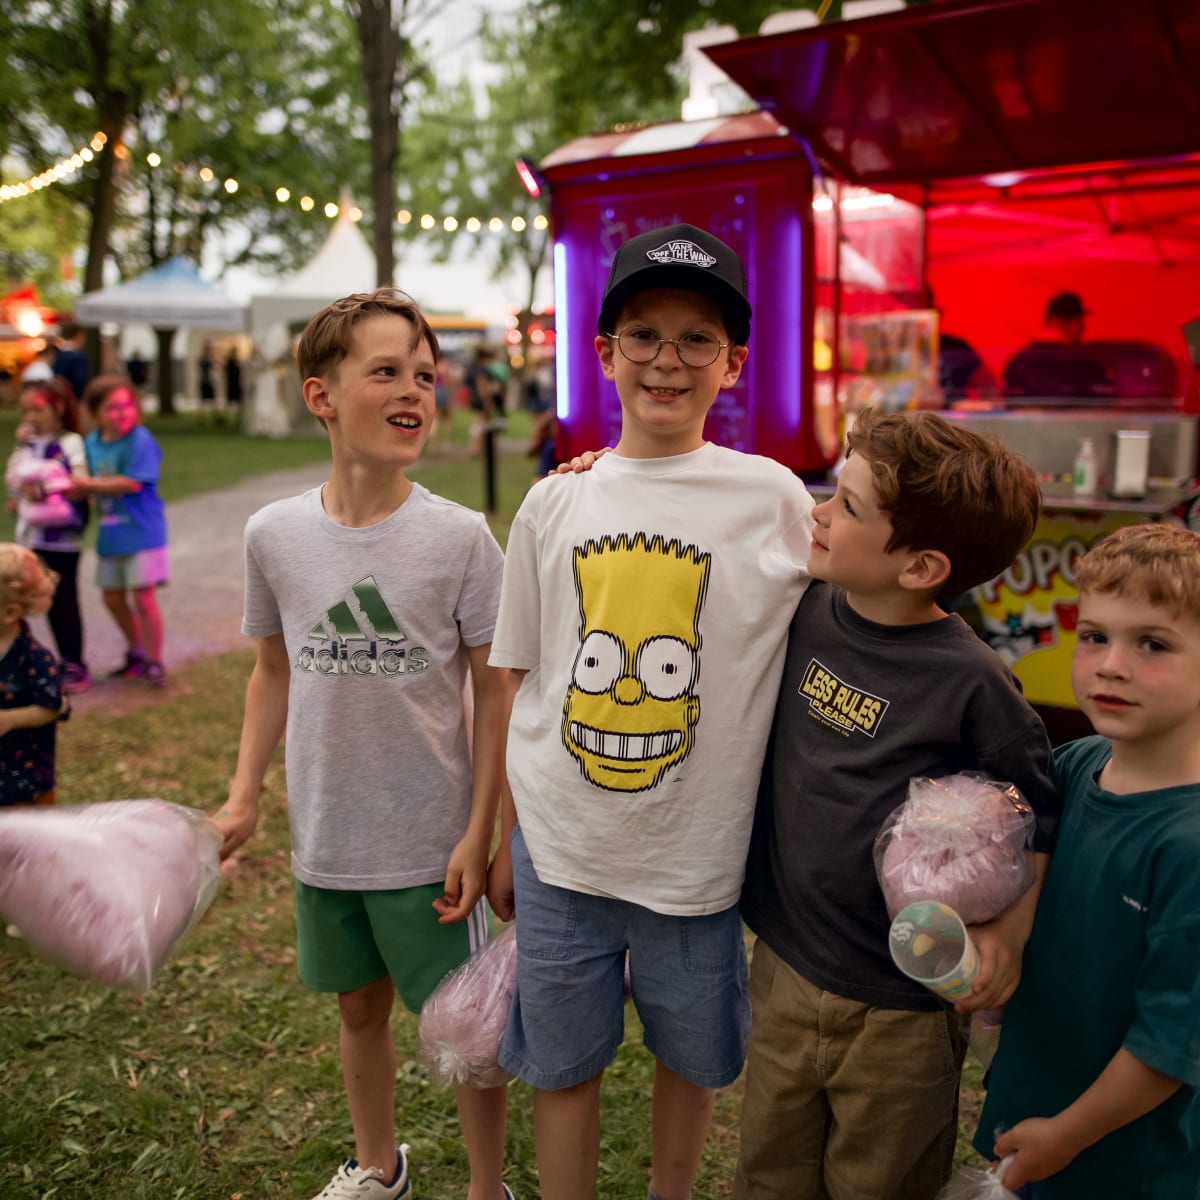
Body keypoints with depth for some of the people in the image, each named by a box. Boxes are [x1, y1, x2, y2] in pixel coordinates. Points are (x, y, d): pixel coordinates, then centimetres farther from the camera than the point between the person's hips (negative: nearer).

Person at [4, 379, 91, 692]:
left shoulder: (70, 442, -7)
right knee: (50, 601, 10)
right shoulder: (28, 444, 11)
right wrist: (20, 446, -1)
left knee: (65, 598, -1)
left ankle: (76, 666, 8)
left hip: (63, 536, -6)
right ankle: (66, 662, 20)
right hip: (33, 535, 6)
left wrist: (43, 487, -19)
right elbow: (12, 482, 6)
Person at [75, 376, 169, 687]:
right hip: (110, 535, 7)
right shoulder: (92, 442, 6)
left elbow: (132, 483, -22)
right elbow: (85, 485, 11)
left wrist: (91, 484, -16)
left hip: (142, 533, -7)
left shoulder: (140, 440, -14)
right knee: (113, 598, 16)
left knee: (143, 598, -5)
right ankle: (136, 653, 35)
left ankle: (154, 662, 9)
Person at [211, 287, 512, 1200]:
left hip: (431, 845, -3)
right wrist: (243, 797, 4)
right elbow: (274, 671, 8)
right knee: (359, 1006, 22)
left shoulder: (460, 538, -13)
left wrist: (479, 834, -11)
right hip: (325, 841, 4)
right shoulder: (274, 534, -5)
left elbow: (494, 688, -8)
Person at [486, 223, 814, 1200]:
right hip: (557, 850, 1)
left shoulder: (774, 498, -7)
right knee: (562, 1066, 15)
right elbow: (519, 681, 6)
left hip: (701, 853, -1)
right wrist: (503, 837, 9)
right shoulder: (555, 503, -1)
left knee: (693, 1060, 19)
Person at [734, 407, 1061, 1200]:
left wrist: (1007, 932, -21)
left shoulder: (972, 682, -21)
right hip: (784, 966, 5)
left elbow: (1038, 815, -9)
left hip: (900, 1010, -5)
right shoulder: (807, 612, -7)